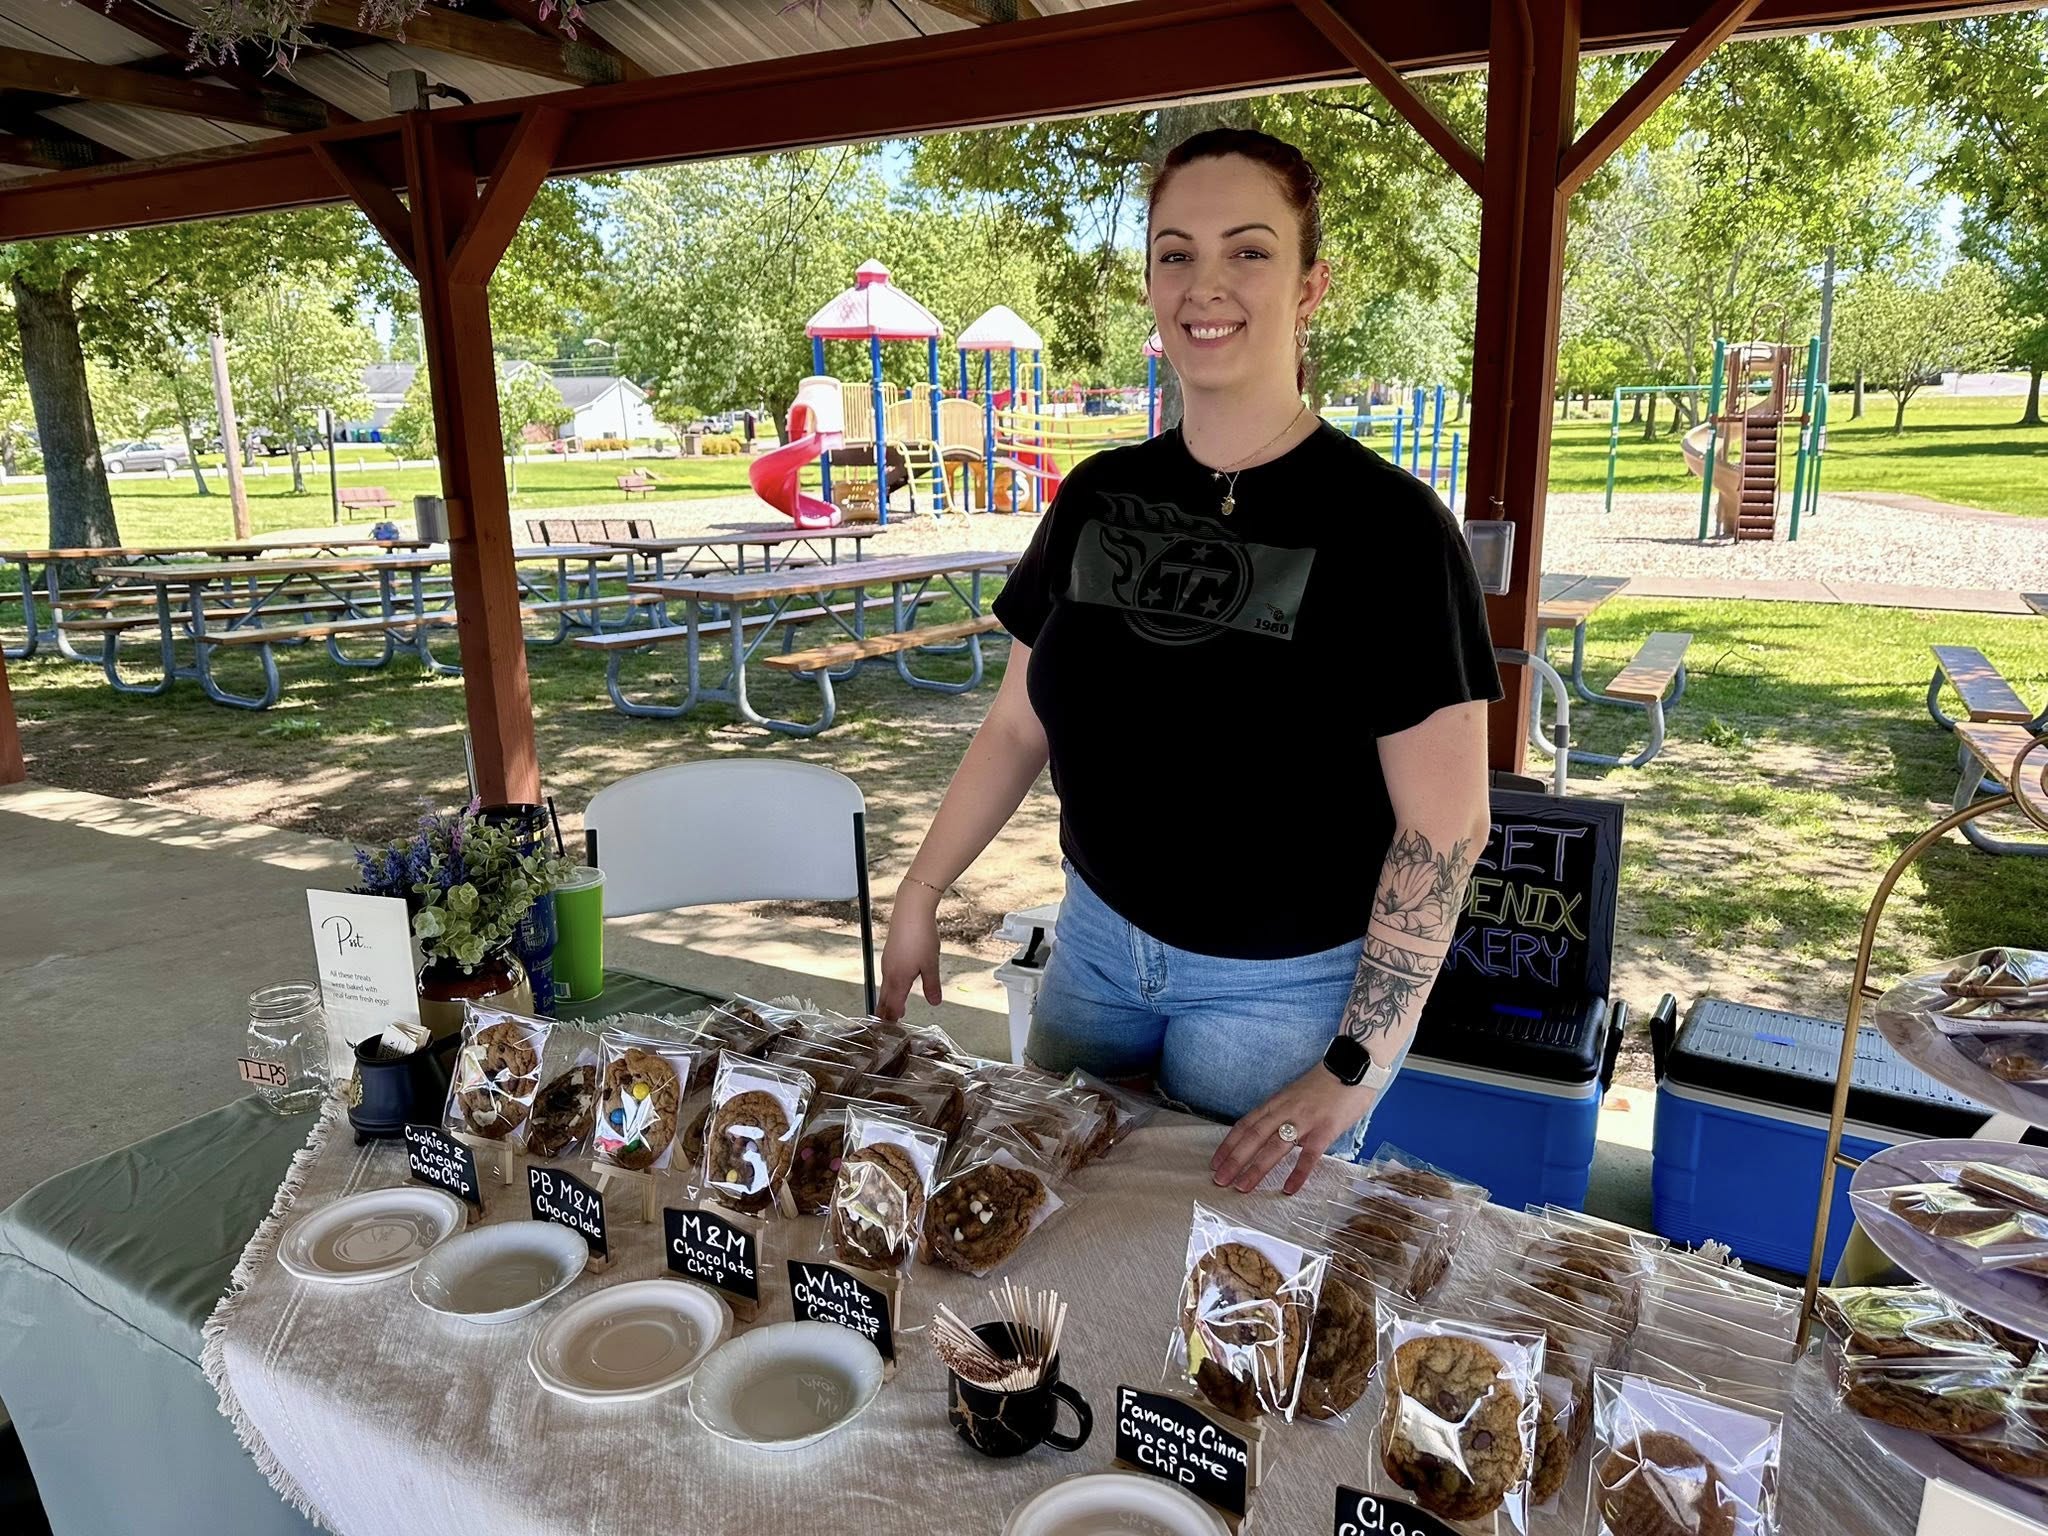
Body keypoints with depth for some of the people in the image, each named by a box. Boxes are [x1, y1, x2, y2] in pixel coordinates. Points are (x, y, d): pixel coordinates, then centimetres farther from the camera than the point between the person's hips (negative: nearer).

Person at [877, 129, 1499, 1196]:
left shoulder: (1384, 525, -16)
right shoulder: (1098, 497, -1)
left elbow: (1445, 825, -17)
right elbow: (1017, 726, 6)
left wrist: (1354, 1070, -18)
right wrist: (920, 893, 2)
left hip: (1283, 986, -4)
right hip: (1097, 939, 5)